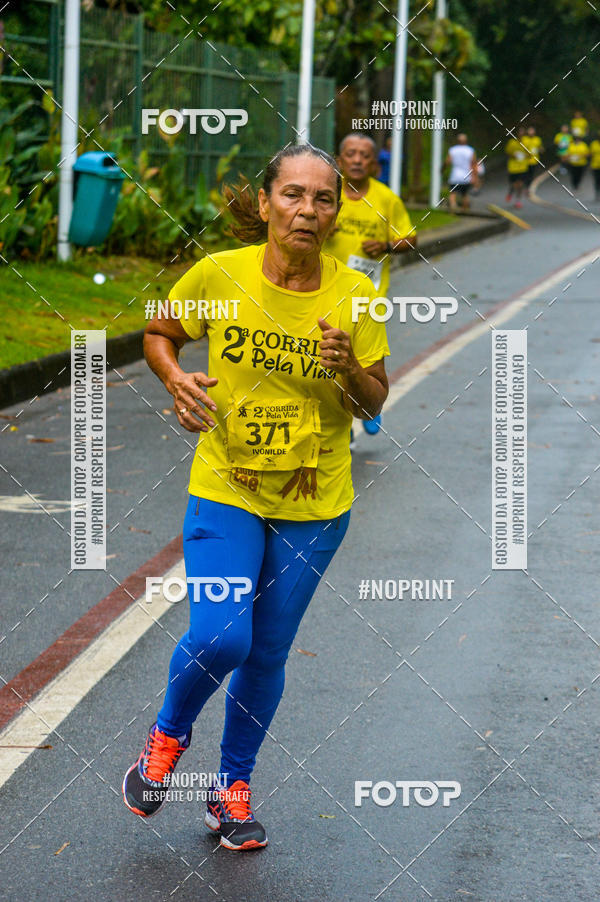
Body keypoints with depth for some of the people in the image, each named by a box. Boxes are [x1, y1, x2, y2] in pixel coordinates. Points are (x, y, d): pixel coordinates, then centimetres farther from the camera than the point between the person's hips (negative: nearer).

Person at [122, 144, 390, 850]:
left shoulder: (355, 295, -8)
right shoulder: (219, 275, -10)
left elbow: (374, 404, 1)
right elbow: (157, 335, 7)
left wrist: (349, 369, -21)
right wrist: (176, 379, -13)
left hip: (315, 505, 2)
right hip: (224, 489, -1)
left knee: (266, 653, 10)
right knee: (218, 638, -17)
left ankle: (232, 785, 32)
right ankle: (169, 733, 16)